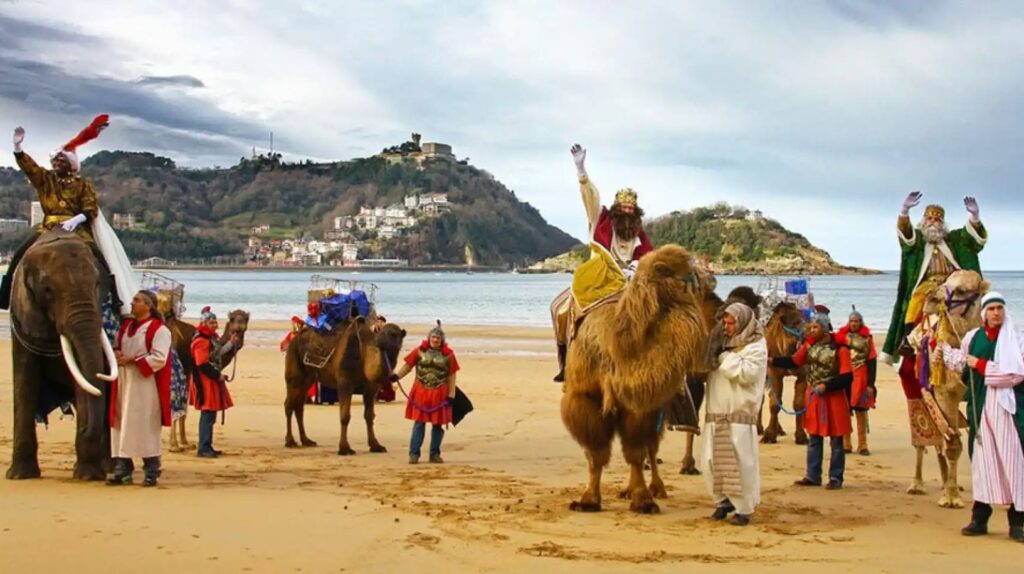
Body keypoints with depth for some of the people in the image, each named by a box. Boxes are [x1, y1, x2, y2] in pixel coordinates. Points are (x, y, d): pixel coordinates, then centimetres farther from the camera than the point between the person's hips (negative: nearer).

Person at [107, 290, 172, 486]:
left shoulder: (159, 329, -7)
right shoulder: (126, 326, 16)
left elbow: (159, 359, -15)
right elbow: (117, 347, 23)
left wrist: (132, 360, -16)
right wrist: (116, 354, -1)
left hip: (145, 386, -7)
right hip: (124, 384, 7)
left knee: (146, 428, -5)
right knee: (122, 427, 6)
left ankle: (151, 472, 3)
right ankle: (122, 470, 11)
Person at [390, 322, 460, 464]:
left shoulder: (448, 354, -2)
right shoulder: (419, 351, 0)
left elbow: (451, 376, 1)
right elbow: (407, 366, 3)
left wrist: (451, 395, -2)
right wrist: (396, 376, -13)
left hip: (439, 395, 0)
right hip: (421, 393, 0)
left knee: (438, 424, 7)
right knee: (419, 423, 1)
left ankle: (435, 454, 19)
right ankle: (414, 453, 6)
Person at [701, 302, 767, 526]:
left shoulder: (756, 347, -2)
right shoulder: (723, 344, 18)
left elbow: (745, 373, -16)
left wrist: (724, 357, -9)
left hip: (740, 413, -6)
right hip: (716, 412, 6)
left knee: (740, 461, -7)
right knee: (713, 459, 5)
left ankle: (743, 508, 1)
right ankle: (723, 501, 20)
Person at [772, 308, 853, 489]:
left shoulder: (839, 348, -17)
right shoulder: (810, 345, 1)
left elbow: (847, 377, -17)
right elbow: (794, 361, 5)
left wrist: (826, 386, -22)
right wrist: (772, 361, -8)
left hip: (833, 398, -6)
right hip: (813, 398, 6)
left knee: (836, 442, 4)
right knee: (813, 439, 11)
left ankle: (836, 478, 12)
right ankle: (812, 476, 19)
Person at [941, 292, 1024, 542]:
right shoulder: (972, 337, 10)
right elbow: (960, 363, 21)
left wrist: (981, 365, -8)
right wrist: (940, 345, 20)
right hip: (981, 406, 3)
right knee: (981, 459, 5)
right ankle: (980, 518, 10)